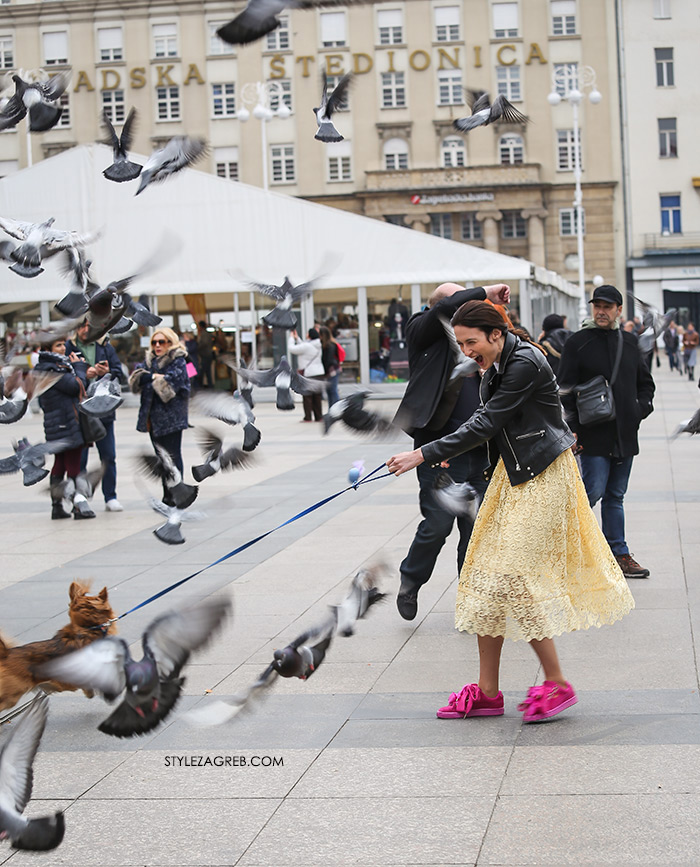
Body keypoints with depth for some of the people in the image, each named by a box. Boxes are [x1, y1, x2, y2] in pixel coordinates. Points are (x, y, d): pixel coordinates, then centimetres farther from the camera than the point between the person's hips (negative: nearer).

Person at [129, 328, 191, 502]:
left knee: (173, 455, -4)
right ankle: (167, 495, 17)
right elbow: (135, 379, 2)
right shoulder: (149, 360, 15)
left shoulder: (178, 361, -5)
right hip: (153, 417, 7)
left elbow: (172, 381, -18)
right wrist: (154, 376, -13)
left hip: (171, 417, -7)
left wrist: (151, 378, -6)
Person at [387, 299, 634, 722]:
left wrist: (425, 455, -24)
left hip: (543, 476, -10)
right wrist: (449, 452, 2)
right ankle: (487, 692, 10)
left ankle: (557, 683, 3)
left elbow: (486, 424, -23)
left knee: (514, 576, -10)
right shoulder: (497, 363, 8)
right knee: (486, 576, 5)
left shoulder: (526, 363, -20)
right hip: (514, 473, 10)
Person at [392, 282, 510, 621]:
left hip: (477, 450, 6)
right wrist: (486, 292, -11)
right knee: (437, 524, -5)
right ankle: (409, 584, 20)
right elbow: (446, 308, -21)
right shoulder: (422, 332, -2)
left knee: (476, 529, 8)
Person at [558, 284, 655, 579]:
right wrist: (571, 429, -13)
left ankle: (618, 554, 15)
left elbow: (645, 383, 21)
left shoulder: (629, 342, 12)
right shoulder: (578, 343, -3)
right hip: (594, 435, -5)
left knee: (615, 496, 10)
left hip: (625, 434, 5)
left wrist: (641, 408, 3)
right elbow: (566, 391, -5)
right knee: (594, 490, -12)